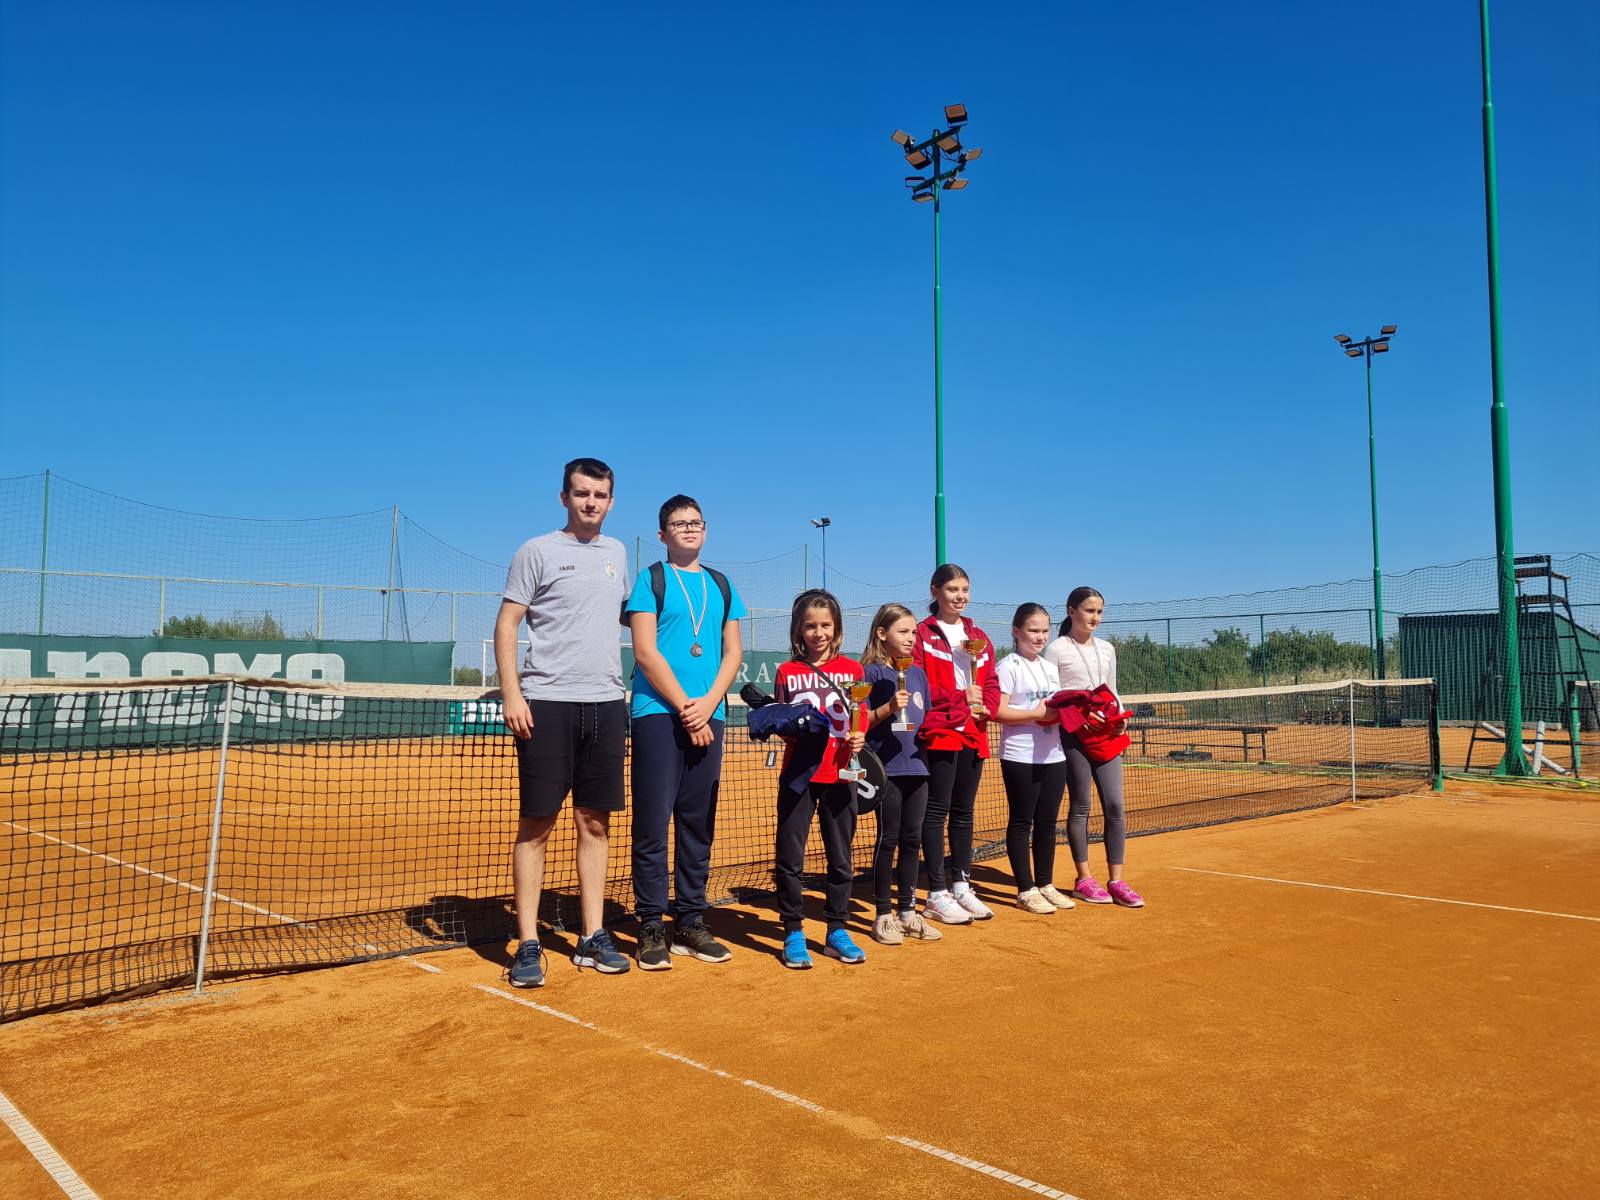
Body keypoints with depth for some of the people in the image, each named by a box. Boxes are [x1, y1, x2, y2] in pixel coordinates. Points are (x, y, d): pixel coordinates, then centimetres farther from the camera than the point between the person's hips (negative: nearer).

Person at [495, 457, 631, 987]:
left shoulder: (616, 552, 15)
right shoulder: (537, 551, 0)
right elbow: (506, 624, -3)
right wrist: (511, 693, -12)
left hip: (606, 703, 5)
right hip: (548, 703, -5)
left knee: (595, 824, 8)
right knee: (537, 824, -2)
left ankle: (592, 938, 16)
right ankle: (527, 945, 5)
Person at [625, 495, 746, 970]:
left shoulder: (721, 585, 16)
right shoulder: (651, 579, 3)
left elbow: (733, 651, 11)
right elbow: (645, 652, -6)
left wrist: (707, 704, -4)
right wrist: (685, 707, -11)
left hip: (707, 717, 5)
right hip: (658, 714, -4)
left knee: (698, 824, 8)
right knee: (653, 824, -3)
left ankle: (690, 923, 16)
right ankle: (651, 927, 5)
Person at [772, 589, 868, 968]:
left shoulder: (852, 669, 5)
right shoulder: (787, 672, 4)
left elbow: (860, 722, 6)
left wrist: (858, 738, -14)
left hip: (839, 777, 1)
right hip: (798, 776, -1)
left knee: (840, 858, 10)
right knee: (789, 859, 1)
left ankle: (837, 932, 24)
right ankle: (793, 934, 14)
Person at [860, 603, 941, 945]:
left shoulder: (918, 673, 13)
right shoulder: (872, 672, -6)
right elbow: (861, 721, -9)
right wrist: (889, 708, -23)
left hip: (917, 766, 6)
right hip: (886, 768, -6)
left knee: (912, 840, 10)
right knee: (888, 840, 1)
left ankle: (908, 912, 21)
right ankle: (883, 915, 11)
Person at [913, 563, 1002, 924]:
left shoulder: (979, 637, 16)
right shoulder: (923, 634, -3)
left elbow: (992, 684, 15)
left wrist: (985, 705, -6)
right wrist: (960, 697, -15)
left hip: (973, 735, 6)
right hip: (938, 732, -6)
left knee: (964, 811, 12)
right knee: (938, 810, -3)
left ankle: (961, 885, 21)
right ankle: (937, 894, 3)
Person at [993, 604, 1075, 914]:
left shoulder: (1050, 668, 15)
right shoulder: (1008, 666, -7)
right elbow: (998, 711, -16)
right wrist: (1036, 714, -19)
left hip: (1054, 755, 7)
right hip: (1020, 757, -7)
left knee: (1048, 822, 11)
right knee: (1021, 822, 2)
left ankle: (1045, 885, 22)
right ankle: (1026, 890, 9)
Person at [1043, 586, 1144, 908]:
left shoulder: (1107, 649, 15)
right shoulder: (1056, 649, -2)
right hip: (1072, 734, -5)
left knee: (1114, 804, -1)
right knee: (1080, 806, 1)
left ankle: (1116, 880, 4)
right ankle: (1084, 879, 10)